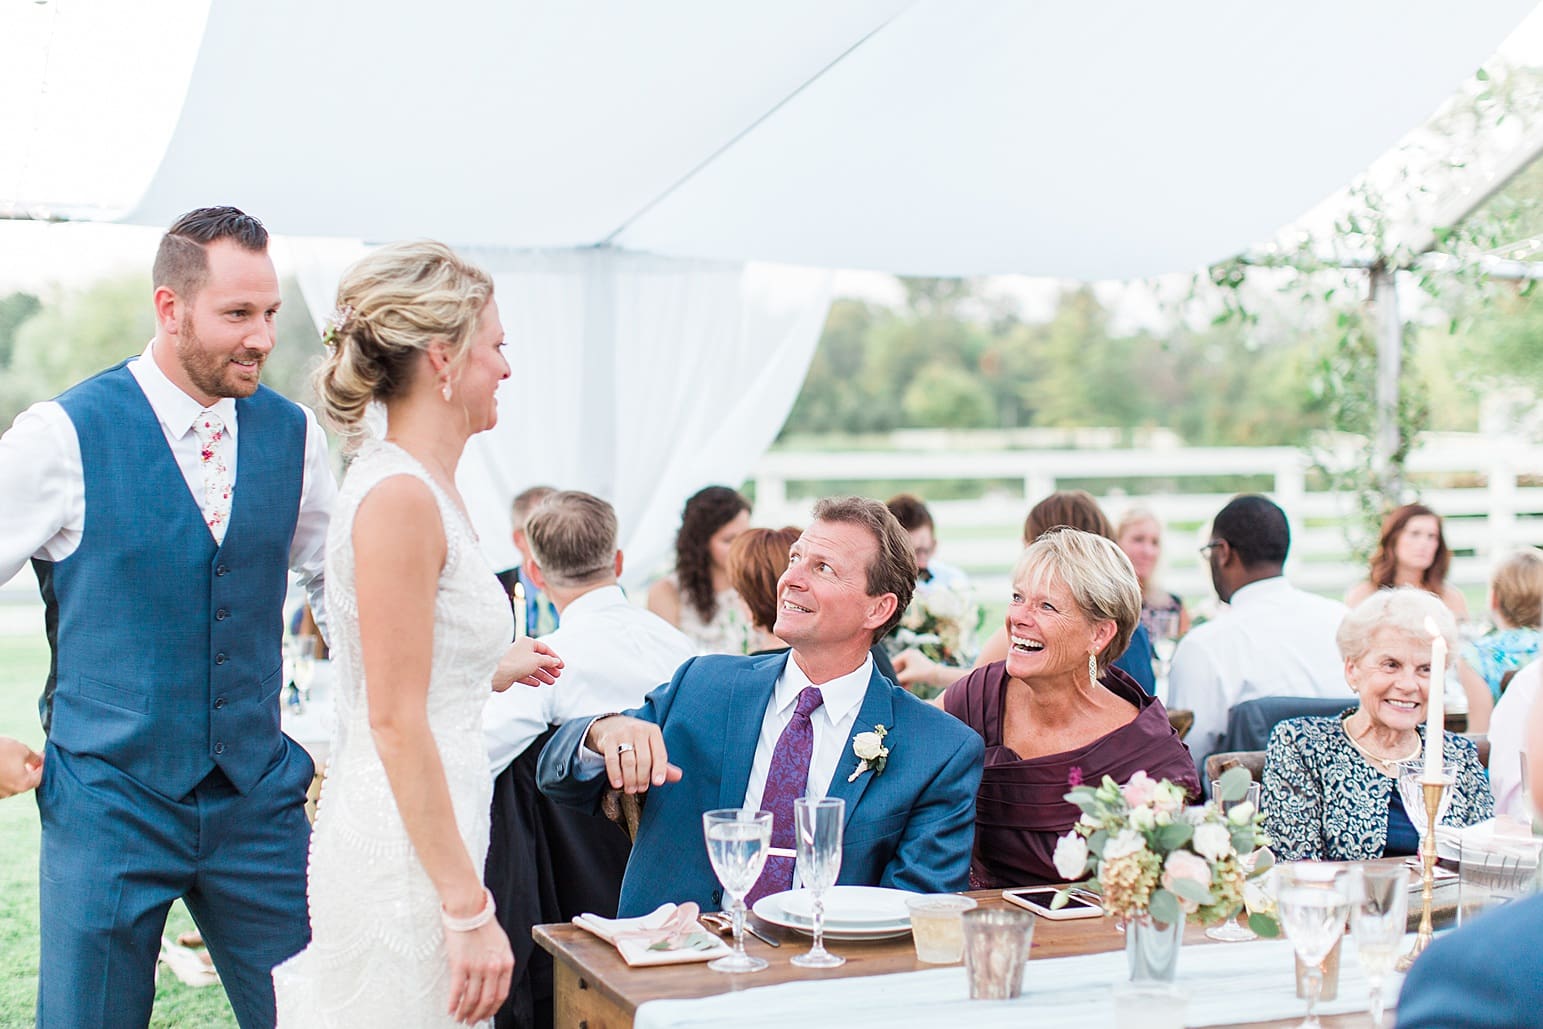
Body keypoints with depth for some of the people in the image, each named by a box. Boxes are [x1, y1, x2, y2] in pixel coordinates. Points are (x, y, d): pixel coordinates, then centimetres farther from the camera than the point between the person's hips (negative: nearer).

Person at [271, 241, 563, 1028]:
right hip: (406, 860, -9)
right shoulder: (399, 498, -17)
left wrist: (490, 672, 33)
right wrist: (470, 910, -19)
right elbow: (396, 722, -19)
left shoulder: (419, 487, 11)